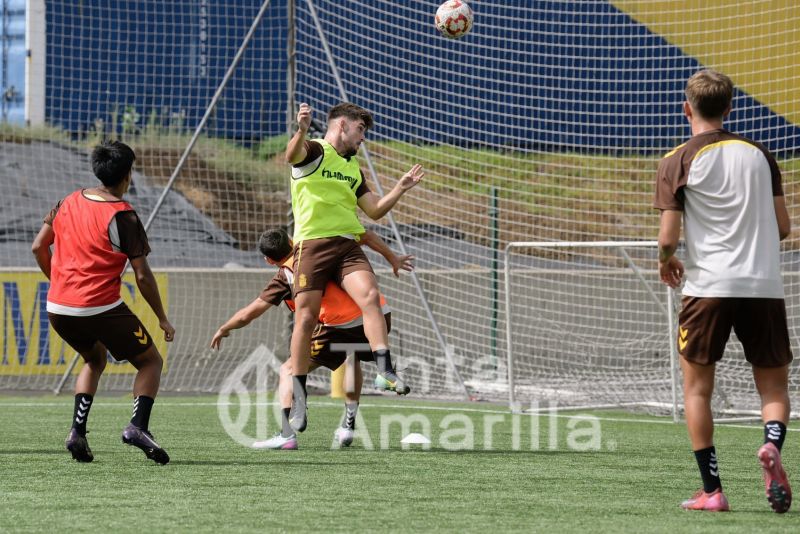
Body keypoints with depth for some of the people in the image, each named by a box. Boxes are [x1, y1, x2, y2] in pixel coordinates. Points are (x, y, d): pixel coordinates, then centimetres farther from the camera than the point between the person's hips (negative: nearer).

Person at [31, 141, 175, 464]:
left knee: (95, 359, 31)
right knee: (151, 362, 11)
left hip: (58, 309, 6)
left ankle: (78, 432, 12)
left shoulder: (68, 203, 9)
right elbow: (142, 277, -9)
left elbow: (38, 247, 14)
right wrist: (162, 319, 2)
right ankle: (138, 426, -13)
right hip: (101, 309, -6)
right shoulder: (122, 217, -9)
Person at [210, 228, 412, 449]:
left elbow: (247, 315, 7)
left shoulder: (285, 277, 4)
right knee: (353, 359, 38)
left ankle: (286, 434, -11)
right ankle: (348, 426, 33)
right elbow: (365, 235, 11)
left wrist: (223, 329, 25)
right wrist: (393, 259, 22)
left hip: (341, 326, -6)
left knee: (289, 370, 7)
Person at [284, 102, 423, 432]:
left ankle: (386, 371, -27)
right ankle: (299, 401, 1)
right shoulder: (313, 152, 2)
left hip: (348, 246, 5)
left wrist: (401, 188, 17)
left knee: (370, 296, -21)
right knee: (306, 318, -7)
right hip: (312, 244, -5)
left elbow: (375, 211, 30)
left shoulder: (353, 168, 25)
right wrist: (301, 131, -43)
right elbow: (291, 155, -22)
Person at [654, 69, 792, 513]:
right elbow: (783, 226, 11)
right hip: (764, 285, 2)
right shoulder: (759, 155, 9)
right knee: (774, 386, 10)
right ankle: (772, 446, -21)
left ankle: (712, 490, 5)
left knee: (697, 388, 11)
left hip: (709, 287, -2)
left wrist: (665, 263, 16)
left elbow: (668, 236, -6)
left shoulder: (677, 162, -1)